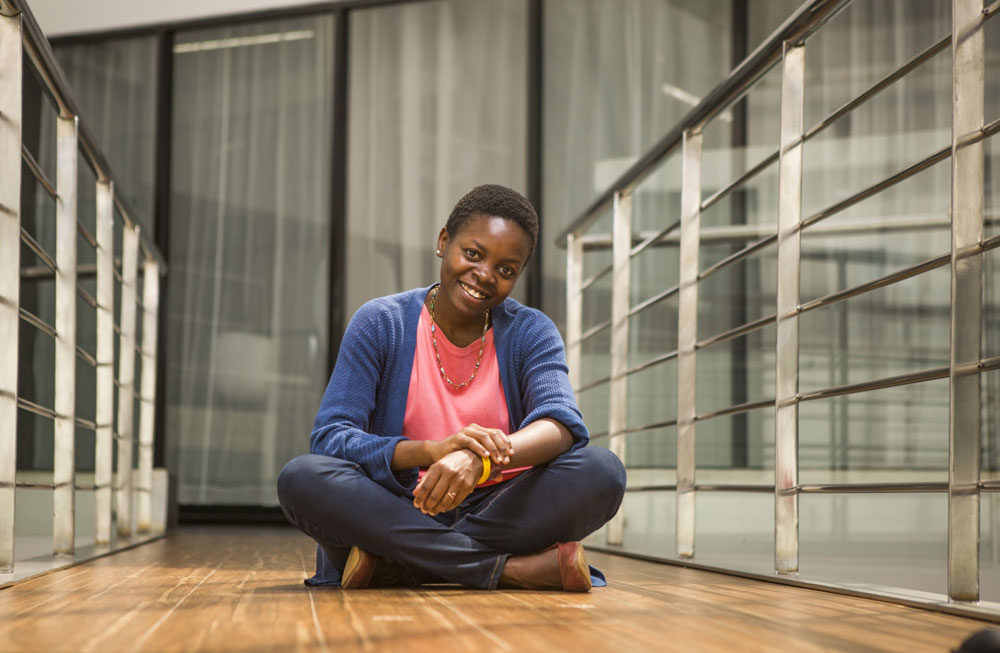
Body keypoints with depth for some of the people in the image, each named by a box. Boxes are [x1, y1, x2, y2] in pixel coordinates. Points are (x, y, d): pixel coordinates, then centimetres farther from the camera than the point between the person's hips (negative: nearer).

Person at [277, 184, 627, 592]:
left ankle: (393, 566, -24)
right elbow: (329, 438, -12)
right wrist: (433, 450, -32)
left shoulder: (530, 333, 5)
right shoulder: (380, 325, 0)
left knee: (603, 471, -25)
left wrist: (480, 459, -39)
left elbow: (563, 425, -16)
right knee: (301, 477, -30)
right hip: (396, 513, -1)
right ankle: (515, 569, -30)